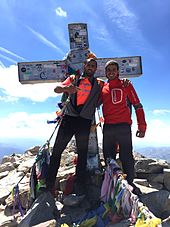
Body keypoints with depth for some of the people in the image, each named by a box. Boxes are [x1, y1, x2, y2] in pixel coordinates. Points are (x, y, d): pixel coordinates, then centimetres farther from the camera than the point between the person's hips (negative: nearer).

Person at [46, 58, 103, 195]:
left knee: (82, 154, 6)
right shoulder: (73, 78, 14)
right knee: (57, 150, -1)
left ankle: (80, 190, 18)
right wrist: (66, 88, -20)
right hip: (69, 118, 0)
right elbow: (57, 88, 2)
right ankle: (49, 185, 12)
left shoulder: (99, 84, 15)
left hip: (85, 121, 0)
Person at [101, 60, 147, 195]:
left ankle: (130, 182, 17)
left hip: (124, 126, -3)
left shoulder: (126, 85, 5)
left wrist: (142, 126, -5)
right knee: (109, 157, 10)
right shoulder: (102, 88, 14)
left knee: (126, 157, -1)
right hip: (108, 127, 4)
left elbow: (137, 105, 2)